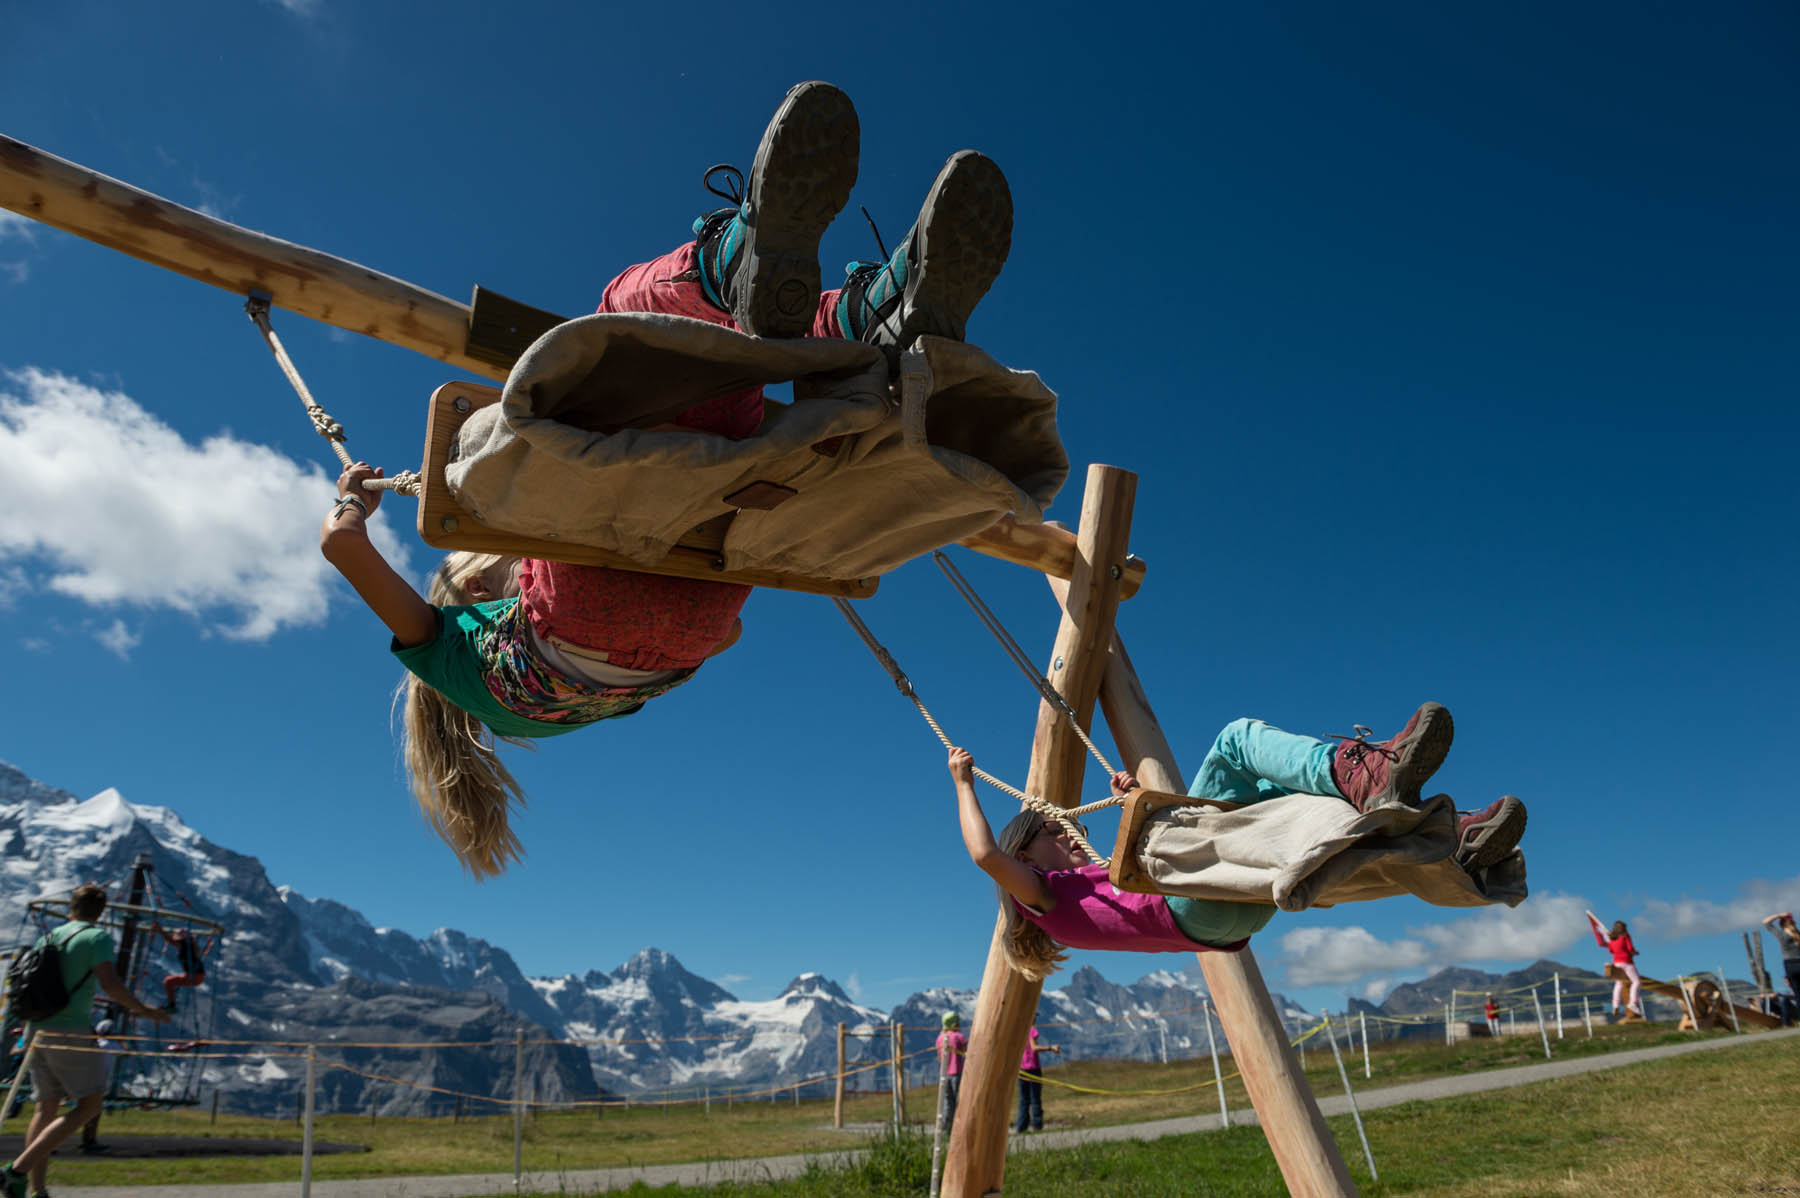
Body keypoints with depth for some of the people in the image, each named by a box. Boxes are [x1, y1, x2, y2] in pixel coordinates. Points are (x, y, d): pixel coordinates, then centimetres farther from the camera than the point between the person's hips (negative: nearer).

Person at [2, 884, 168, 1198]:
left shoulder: (47, 937, 13)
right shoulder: (97, 937, -7)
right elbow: (110, 984, -18)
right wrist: (144, 1010, -7)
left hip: (40, 1031, 7)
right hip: (73, 1033, -7)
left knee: (46, 1108, 12)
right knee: (90, 1105, -1)